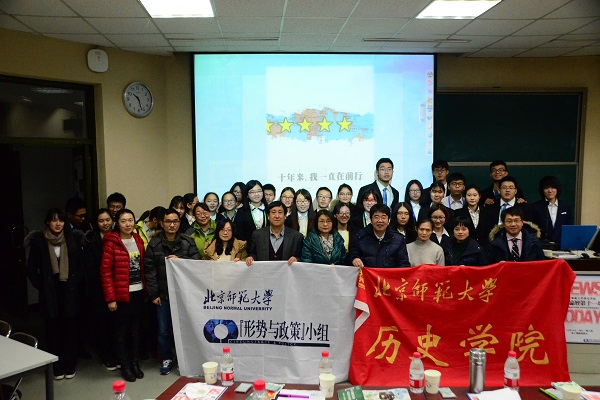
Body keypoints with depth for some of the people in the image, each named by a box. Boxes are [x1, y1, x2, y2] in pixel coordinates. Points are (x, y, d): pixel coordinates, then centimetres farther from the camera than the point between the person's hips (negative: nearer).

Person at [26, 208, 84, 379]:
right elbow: (32, 269, 5)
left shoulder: (73, 239, 1)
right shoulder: (38, 241, 0)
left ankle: (70, 366, 19)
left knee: (71, 329, 5)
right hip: (50, 294, 0)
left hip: (70, 292, 0)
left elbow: (82, 265, 4)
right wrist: (41, 287, -1)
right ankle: (58, 367, 20)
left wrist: (76, 284, -4)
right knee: (53, 330, 5)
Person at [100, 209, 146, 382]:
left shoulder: (138, 240, 8)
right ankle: (125, 366, 20)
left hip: (138, 293, 5)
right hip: (121, 295, -5)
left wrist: (147, 290, 7)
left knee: (136, 329, 12)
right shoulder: (111, 242, -9)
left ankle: (135, 363, 25)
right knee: (121, 331, 6)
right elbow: (105, 272, -11)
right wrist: (110, 298, -13)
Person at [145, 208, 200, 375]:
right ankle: (167, 359, 27)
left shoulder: (188, 242, 0)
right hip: (163, 294, 0)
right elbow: (150, 270, -1)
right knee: (163, 329, 9)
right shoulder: (154, 244, 0)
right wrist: (153, 294, -4)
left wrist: (179, 260, -17)